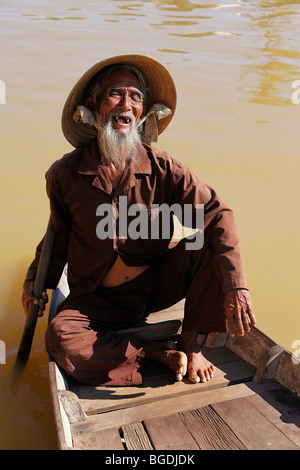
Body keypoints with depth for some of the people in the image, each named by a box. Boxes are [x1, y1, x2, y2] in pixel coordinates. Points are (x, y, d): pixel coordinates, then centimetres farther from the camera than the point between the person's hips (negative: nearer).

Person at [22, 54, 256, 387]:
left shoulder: (162, 168, -11)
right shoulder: (64, 174, -9)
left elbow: (216, 213, -17)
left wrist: (235, 285, -30)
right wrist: (35, 281, 0)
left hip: (159, 284, 1)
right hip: (100, 301, 0)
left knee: (213, 239, -21)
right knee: (60, 337, -28)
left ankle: (190, 342, -6)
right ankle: (159, 353, -14)